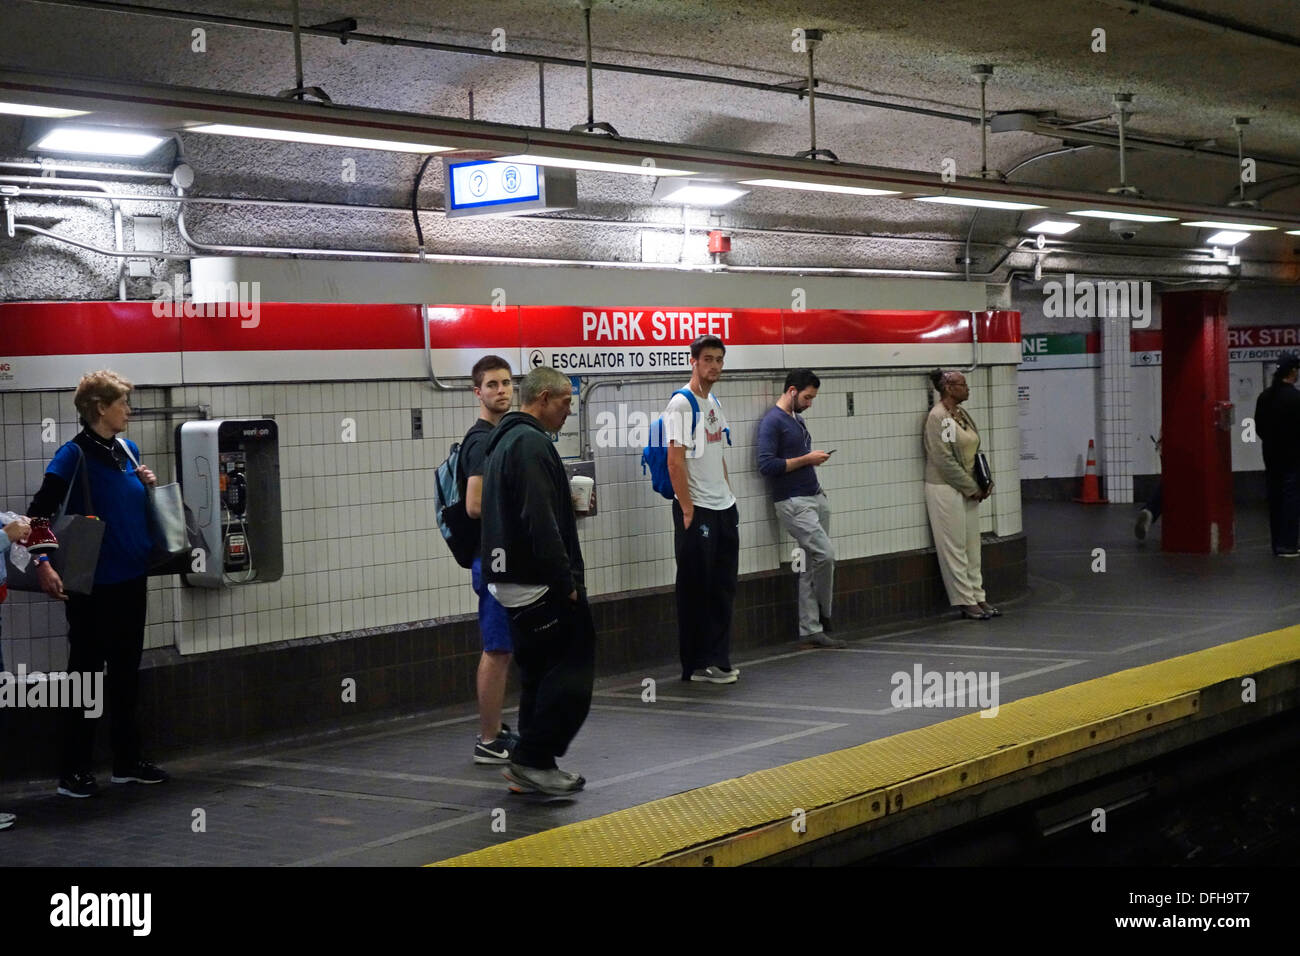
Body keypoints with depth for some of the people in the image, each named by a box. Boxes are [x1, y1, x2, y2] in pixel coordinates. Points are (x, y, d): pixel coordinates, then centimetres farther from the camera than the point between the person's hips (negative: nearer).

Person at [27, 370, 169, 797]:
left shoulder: (128, 451, 9)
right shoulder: (75, 455, -12)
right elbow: (39, 513, -18)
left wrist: (148, 486, 2)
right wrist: (43, 565, -29)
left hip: (131, 579, 7)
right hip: (92, 584, -7)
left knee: (126, 670, 14)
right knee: (85, 671, 1)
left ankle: (127, 762, 25)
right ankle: (74, 772, 10)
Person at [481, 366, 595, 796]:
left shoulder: (504, 440, 18)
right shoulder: (532, 442, -15)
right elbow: (541, 523, -22)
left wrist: (567, 502, 18)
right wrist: (566, 581, -20)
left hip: (511, 582, 11)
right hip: (541, 583, -10)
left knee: (538, 673, 14)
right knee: (573, 668, -5)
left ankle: (533, 767, 17)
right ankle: (533, 759, -5)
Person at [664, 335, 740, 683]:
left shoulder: (714, 403, 15)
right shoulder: (681, 404, -11)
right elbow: (675, 461, -16)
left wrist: (728, 496, 15)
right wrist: (687, 510, -18)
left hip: (724, 509, 8)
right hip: (697, 511, -8)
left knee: (723, 588, 10)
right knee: (696, 589, -2)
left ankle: (717, 660, 18)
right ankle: (697, 665, 5)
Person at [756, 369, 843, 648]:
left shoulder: (797, 420, 16)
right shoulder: (772, 422, -11)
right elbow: (766, 465, -20)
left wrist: (814, 459, 8)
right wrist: (806, 459, -15)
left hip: (816, 498, 9)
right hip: (794, 504, -9)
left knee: (812, 567, 6)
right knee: (825, 554, -18)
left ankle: (811, 630, 8)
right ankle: (822, 615, 2)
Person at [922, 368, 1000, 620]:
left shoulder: (961, 414, 11)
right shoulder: (937, 417, -14)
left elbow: (974, 452, 16)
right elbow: (944, 461, -18)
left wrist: (985, 483, 3)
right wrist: (972, 488, -13)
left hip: (968, 492, 8)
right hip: (946, 490, -8)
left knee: (972, 547, 11)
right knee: (955, 549, -1)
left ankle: (978, 597, 17)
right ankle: (966, 602, 3)